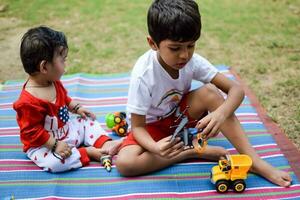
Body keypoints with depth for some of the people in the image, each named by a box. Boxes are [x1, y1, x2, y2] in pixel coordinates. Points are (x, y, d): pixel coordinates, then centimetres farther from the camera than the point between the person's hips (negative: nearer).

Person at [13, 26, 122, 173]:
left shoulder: (53, 83, -1)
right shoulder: (28, 101, -32)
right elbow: (31, 132, -28)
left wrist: (76, 108, 11)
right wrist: (54, 145, -28)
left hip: (66, 130, 9)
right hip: (43, 144, -9)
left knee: (88, 121, 10)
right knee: (55, 161, -35)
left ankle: (104, 143, -8)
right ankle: (87, 152, -20)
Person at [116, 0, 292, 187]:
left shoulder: (192, 61, -20)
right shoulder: (143, 75, -29)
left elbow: (236, 89, -20)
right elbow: (138, 127, -23)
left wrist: (221, 114, -42)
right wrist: (155, 147, -46)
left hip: (181, 115, 3)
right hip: (152, 125, -2)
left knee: (210, 92, -28)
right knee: (125, 163, -33)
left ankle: (255, 162, -25)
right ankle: (197, 151, -22)